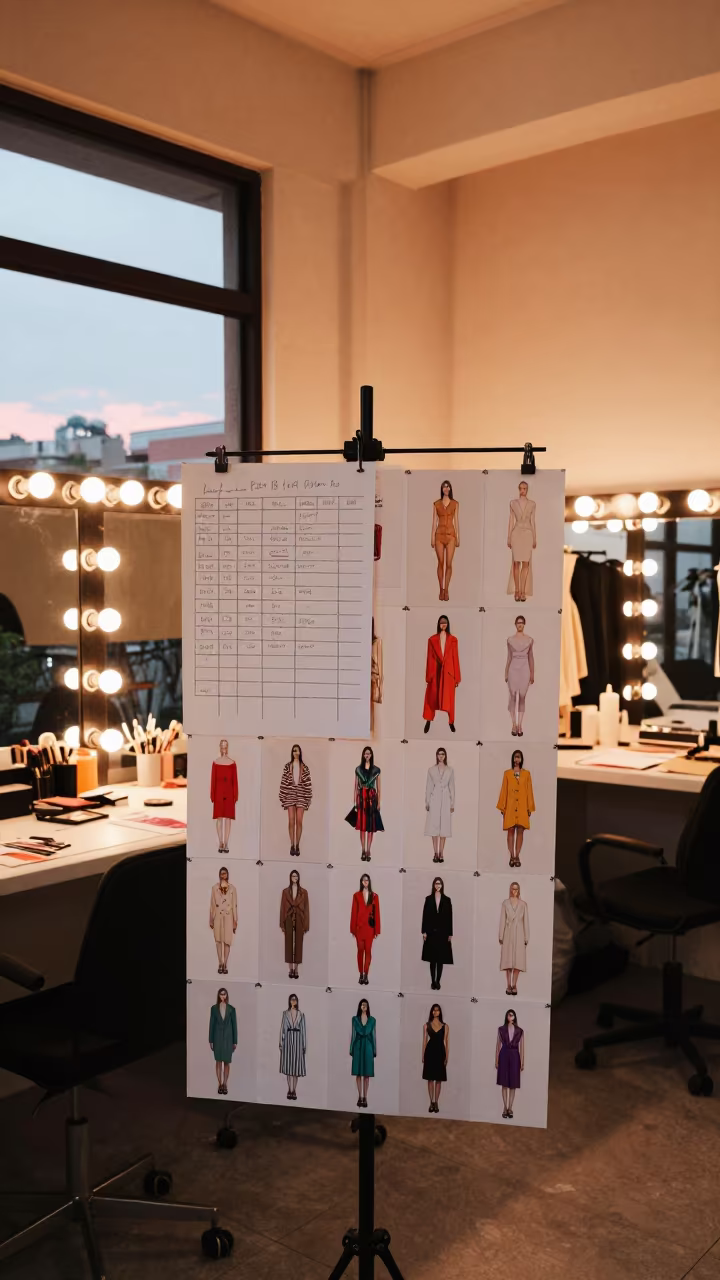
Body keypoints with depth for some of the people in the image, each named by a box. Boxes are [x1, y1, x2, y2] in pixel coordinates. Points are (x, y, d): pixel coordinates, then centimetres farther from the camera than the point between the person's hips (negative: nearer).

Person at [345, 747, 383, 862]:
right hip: (361, 798, 1)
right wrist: (355, 802, 2)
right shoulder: (358, 769, 7)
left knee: (371, 826, -1)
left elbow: (378, 787, 6)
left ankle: (368, 851, 4)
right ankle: (363, 851, 6)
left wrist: (379, 802, 1)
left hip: (372, 798, 0)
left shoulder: (376, 770, 5)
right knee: (362, 825, 1)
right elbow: (356, 786, 7)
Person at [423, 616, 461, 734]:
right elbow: (429, 658, 2)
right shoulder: (432, 639, 3)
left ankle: (451, 722, 15)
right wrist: (428, 676, -1)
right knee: (432, 698, 3)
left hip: (448, 672, 0)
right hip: (435, 672, 0)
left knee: (449, 698, 4)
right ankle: (428, 721, 11)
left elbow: (455, 658, 2)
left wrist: (457, 677, 0)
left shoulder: (453, 639, 3)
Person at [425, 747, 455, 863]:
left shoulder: (450, 770, 6)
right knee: (434, 826, -2)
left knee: (444, 826, -1)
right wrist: (427, 802, 1)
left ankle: (441, 853, 4)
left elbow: (452, 787, 6)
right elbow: (428, 786, 6)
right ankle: (435, 853, 1)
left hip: (445, 800, 0)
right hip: (434, 799, 0)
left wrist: (452, 803, 3)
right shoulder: (431, 770, 5)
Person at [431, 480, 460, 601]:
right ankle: (441, 589, 9)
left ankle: (446, 590, 1)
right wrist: (432, 538, 0)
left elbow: (456, 521, 6)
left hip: (451, 535, 0)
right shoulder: (436, 504, 6)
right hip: (439, 535, 0)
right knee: (441, 563, 1)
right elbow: (434, 521, 5)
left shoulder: (455, 504, 6)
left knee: (448, 564, -5)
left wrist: (458, 537, 2)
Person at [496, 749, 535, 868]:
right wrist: (502, 807, 1)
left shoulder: (526, 773, 6)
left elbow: (529, 791, 6)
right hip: (510, 806, 0)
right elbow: (504, 791, 5)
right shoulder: (507, 773, 5)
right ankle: (512, 856, 2)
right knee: (511, 831, -1)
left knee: (520, 831, 0)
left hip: (522, 807, 0)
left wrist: (529, 808, 2)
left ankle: (517, 857, 4)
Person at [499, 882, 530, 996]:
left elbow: (526, 921, 6)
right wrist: (501, 936, -1)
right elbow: (502, 920, 4)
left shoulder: (523, 904, 6)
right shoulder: (505, 903, 5)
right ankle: (508, 985, 4)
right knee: (508, 959, -1)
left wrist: (526, 937, 1)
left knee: (517, 960, -3)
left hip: (519, 934, 0)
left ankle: (514, 985, 3)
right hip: (508, 933, 0)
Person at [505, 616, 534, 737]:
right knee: (512, 697, -4)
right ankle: (514, 725, 3)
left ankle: (520, 725, 4)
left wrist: (532, 673, 4)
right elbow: (509, 657, 9)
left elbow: (531, 657, 7)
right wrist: (506, 673, 6)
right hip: (513, 669, 0)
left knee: (522, 698, -1)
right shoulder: (510, 639, 6)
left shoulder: (529, 639, 5)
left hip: (524, 669, 0)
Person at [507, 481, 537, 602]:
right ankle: (517, 591, 6)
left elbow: (532, 521, 8)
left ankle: (523, 591, 0)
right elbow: (511, 520, 5)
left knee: (526, 563, -3)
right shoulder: (513, 503, 5)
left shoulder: (532, 504, 6)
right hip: (516, 534, 0)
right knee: (516, 563, -3)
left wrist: (535, 538, 4)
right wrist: (509, 538, 2)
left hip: (528, 534, 1)